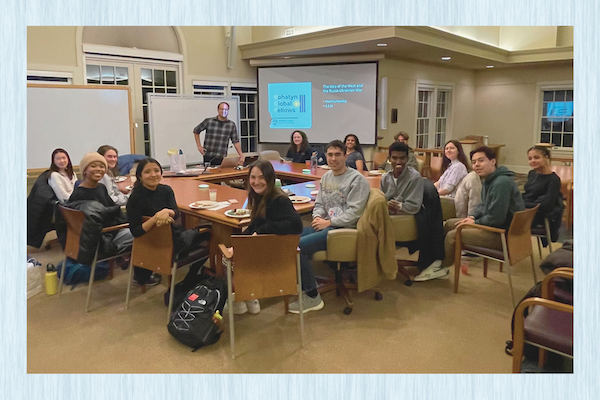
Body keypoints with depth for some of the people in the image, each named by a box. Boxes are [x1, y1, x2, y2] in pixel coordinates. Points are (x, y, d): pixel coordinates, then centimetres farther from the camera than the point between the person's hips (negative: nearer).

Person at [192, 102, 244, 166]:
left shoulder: (232, 125, 3)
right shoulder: (208, 121, 1)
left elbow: (236, 141, 2)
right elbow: (196, 131, 14)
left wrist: (241, 155, -8)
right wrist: (199, 146, 8)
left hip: (222, 158, 0)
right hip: (208, 157, 0)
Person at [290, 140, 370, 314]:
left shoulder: (357, 179, -8)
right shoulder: (326, 177, 16)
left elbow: (354, 212, -15)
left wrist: (329, 222, -15)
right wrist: (317, 217, -2)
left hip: (344, 228, -8)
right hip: (326, 225, 8)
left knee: (298, 246, -23)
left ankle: (312, 297, -9)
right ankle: (305, 283, 7)